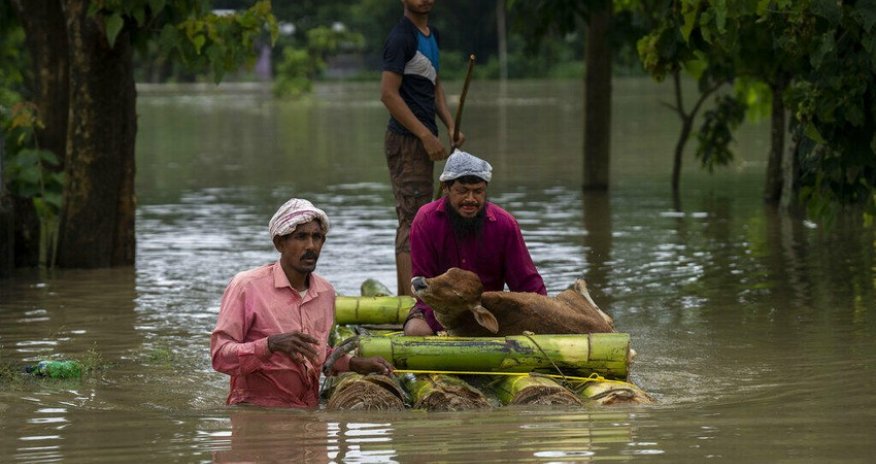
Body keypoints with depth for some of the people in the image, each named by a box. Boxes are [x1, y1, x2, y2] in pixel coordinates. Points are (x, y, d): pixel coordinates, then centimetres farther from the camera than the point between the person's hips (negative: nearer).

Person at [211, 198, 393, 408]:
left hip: (308, 414, 7)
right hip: (255, 411, -7)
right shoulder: (247, 286, -7)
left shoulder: (326, 292, 13)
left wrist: (354, 365, 15)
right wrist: (271, 344, -25)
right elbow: (220, 356, -12)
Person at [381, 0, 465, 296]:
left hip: (422, 139, 10)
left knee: (410, 220, 14)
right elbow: (388, 94, -20)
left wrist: (450, 125, 9)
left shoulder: (433, 36, 14)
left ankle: (404, 299, 20)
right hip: (406, 141, -10)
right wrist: (426, 136, -20)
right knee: (413, 220, -13)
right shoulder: (401, 38, -15)